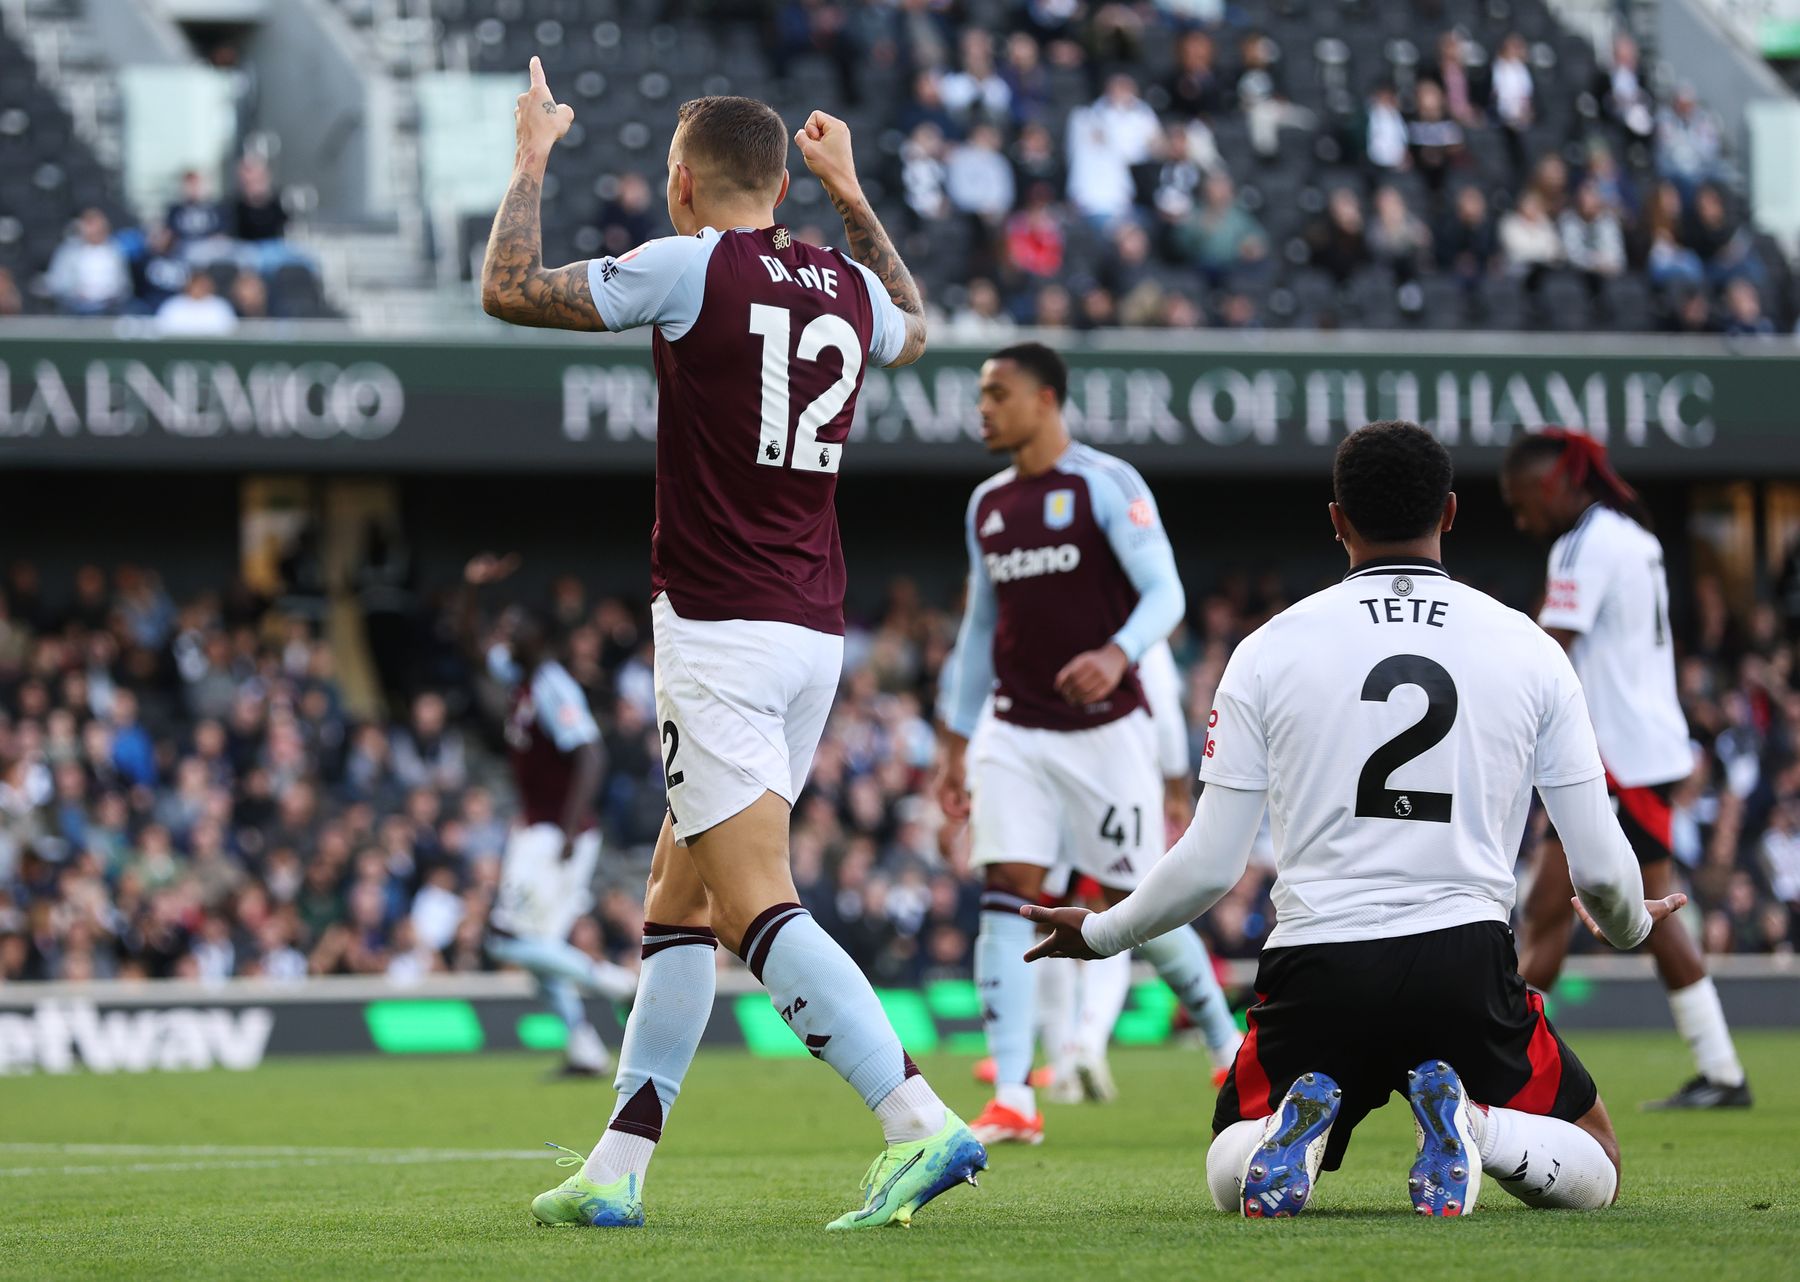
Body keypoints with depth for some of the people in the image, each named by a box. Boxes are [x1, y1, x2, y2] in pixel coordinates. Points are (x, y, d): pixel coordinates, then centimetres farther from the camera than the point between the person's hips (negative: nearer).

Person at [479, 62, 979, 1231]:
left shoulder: (692, 267, -10)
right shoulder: (847, 286, 10)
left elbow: (511, 290, -2)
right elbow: (914, 330, 35)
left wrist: (533, 158, 11)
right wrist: (853, 191, 39)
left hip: (720, 629, -8)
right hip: (814, 633, 8)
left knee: (757, 907, -12)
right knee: (678, 903, 14)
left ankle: (924, 1126, -25)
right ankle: (615, 1172, 14)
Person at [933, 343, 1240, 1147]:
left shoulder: (1106, 485, -8)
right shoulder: (988, 506, 11)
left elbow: (1165, 593, -15)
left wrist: (1116, 656, -34)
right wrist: (954, 741, 17)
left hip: (1105, 729, -5)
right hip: (1014, 733, 5)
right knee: (1007, 893, -11)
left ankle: (1229, 1046, 24)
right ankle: (1013, 1101, -15)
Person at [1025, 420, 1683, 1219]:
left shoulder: (1269, 650, 3)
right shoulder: (1529, 650, 5)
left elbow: (1212, 865, 2)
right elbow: (1599, 866, 7)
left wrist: (1101, 933, 21)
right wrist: (1631, 926, 31)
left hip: (1317, 972, 0)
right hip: (1468, 964, 0)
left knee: (1230, 1175, 24)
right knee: (1594, 1173, 19)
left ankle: (1300, 1123, -14)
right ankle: (1469, 1125, -15)